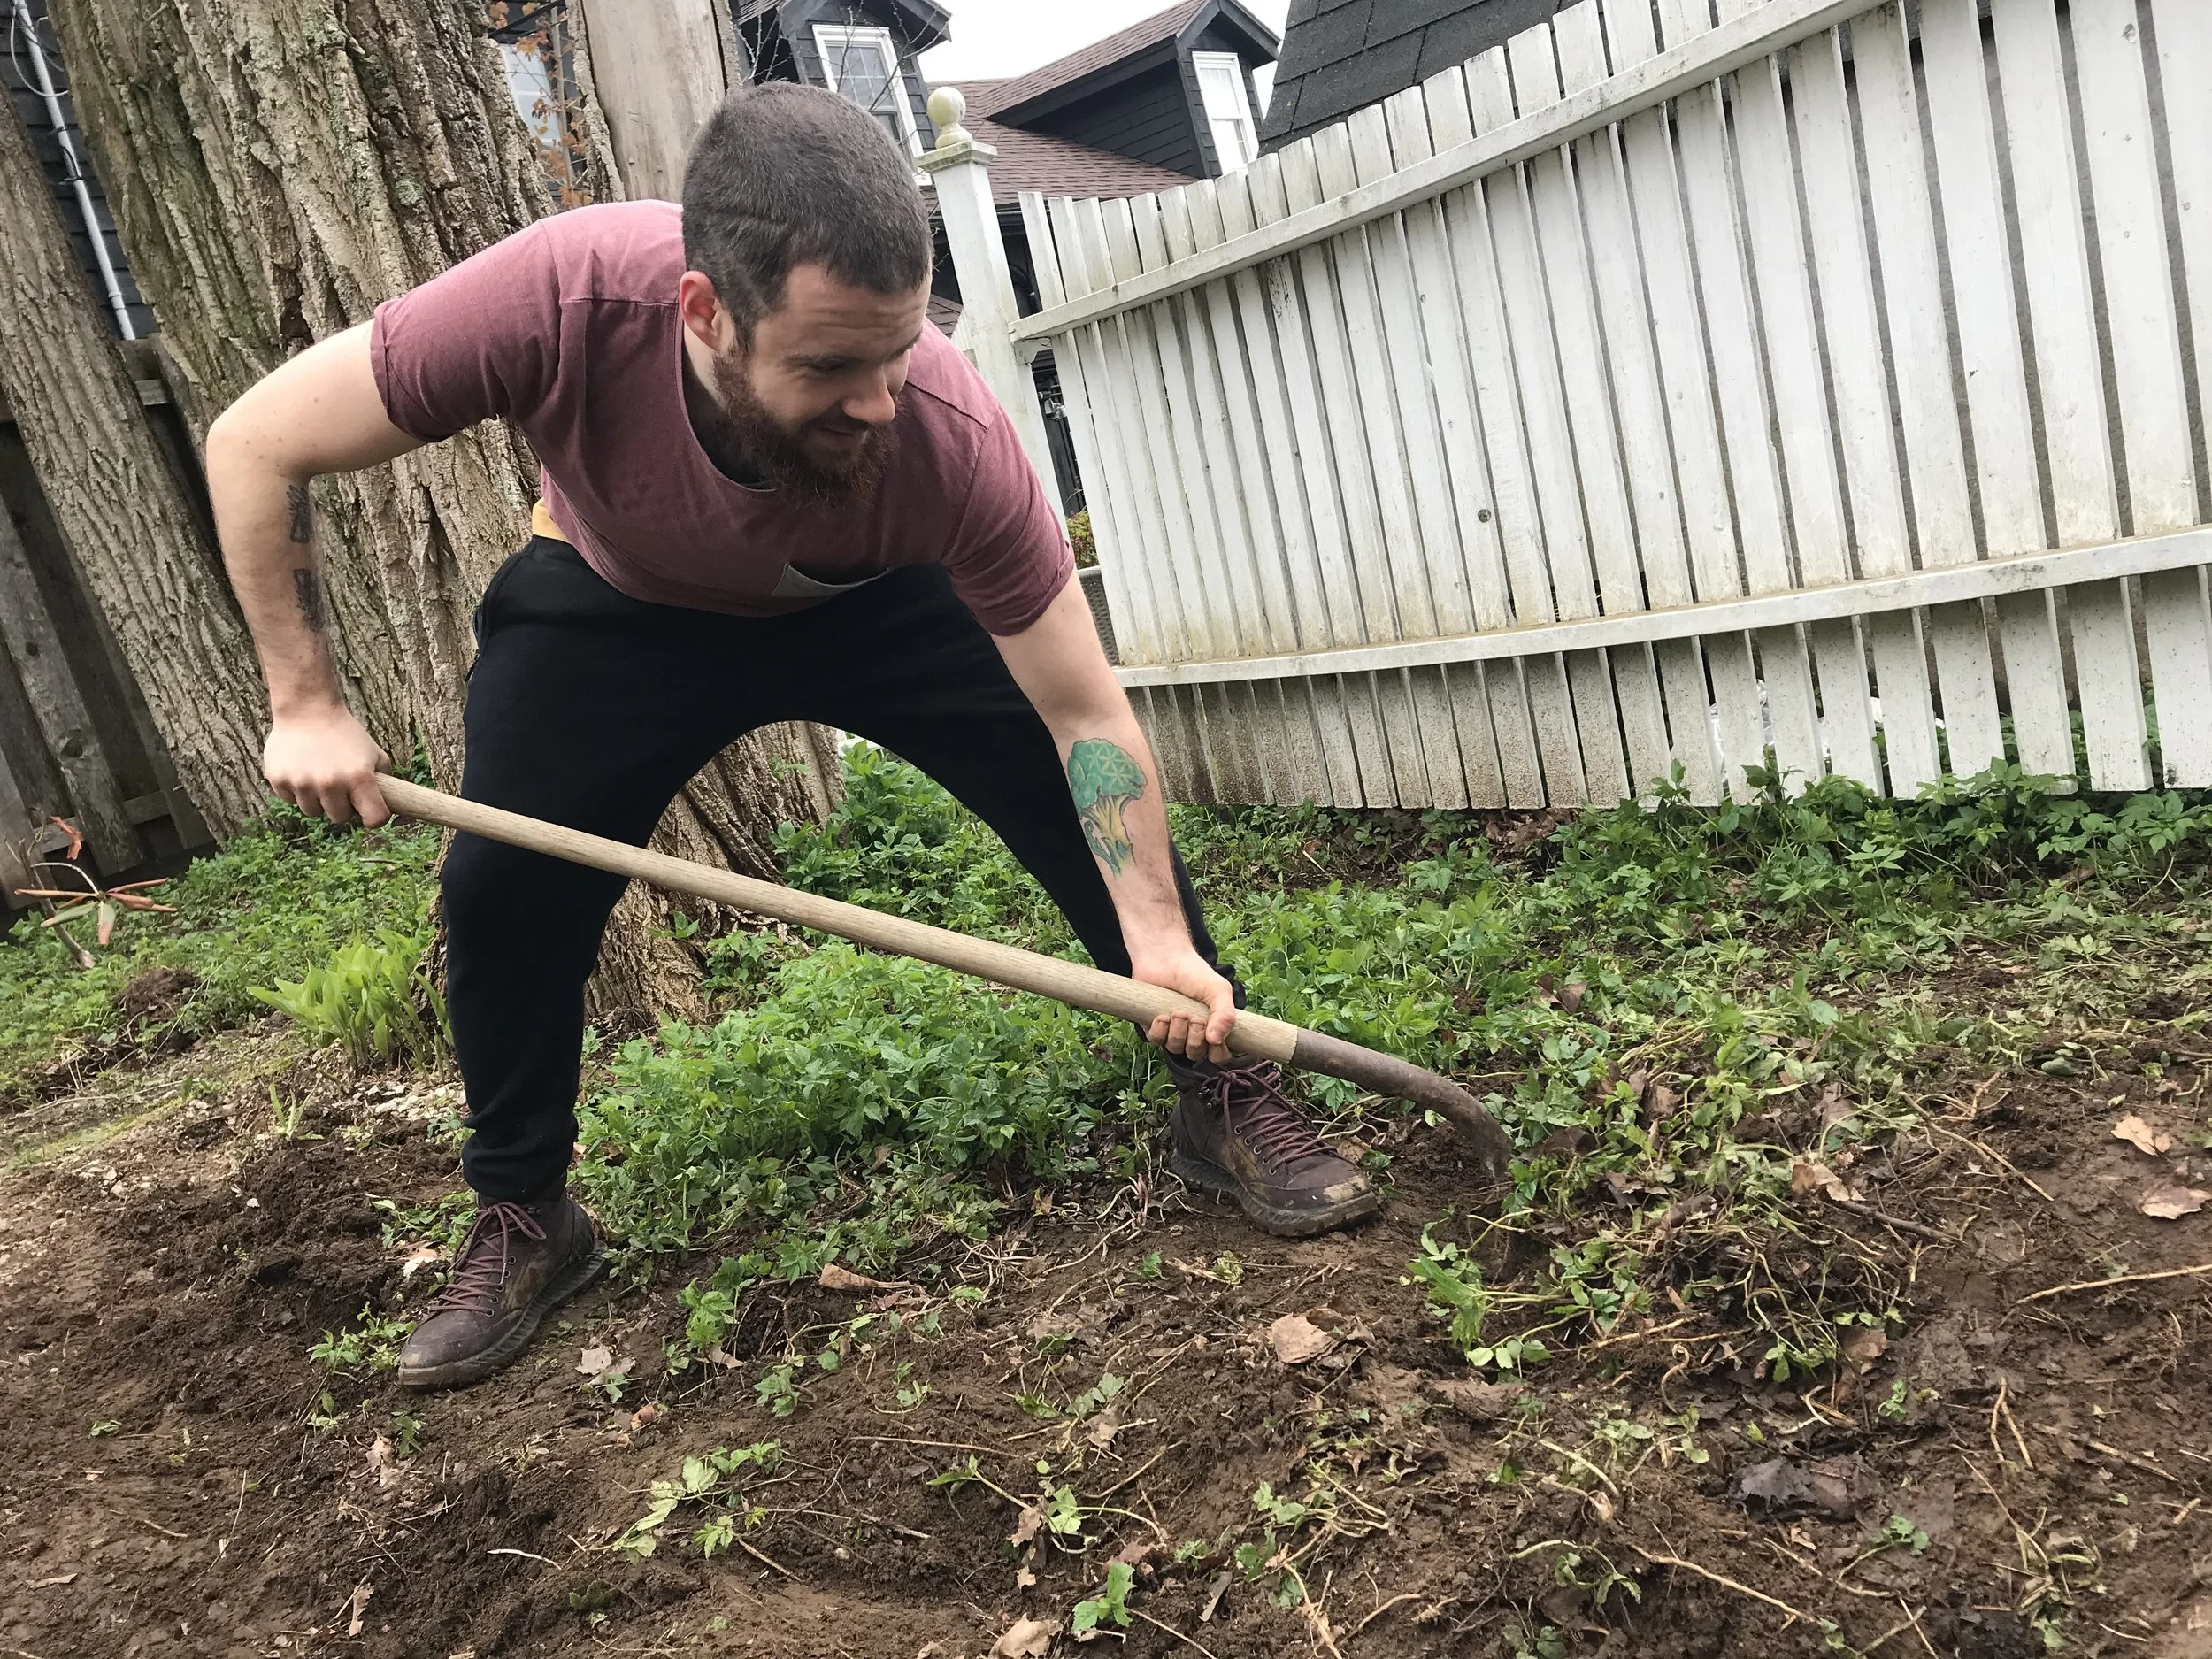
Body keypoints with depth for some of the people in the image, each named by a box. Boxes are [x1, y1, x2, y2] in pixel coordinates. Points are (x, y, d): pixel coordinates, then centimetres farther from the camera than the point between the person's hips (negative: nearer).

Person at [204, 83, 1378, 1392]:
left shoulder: (951, 436, -38)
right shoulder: (557, 298, -40)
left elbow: (1088, 717, -27)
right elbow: (254, 446, -24)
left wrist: (1159, 939, -30)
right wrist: (306, 704, -25)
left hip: (880, 599, 0)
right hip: (619, 605, 1)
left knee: (1087, 795, -16)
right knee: (501, 890, -7)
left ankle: (1229, 1097, 4)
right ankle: (525, 1222, 17)